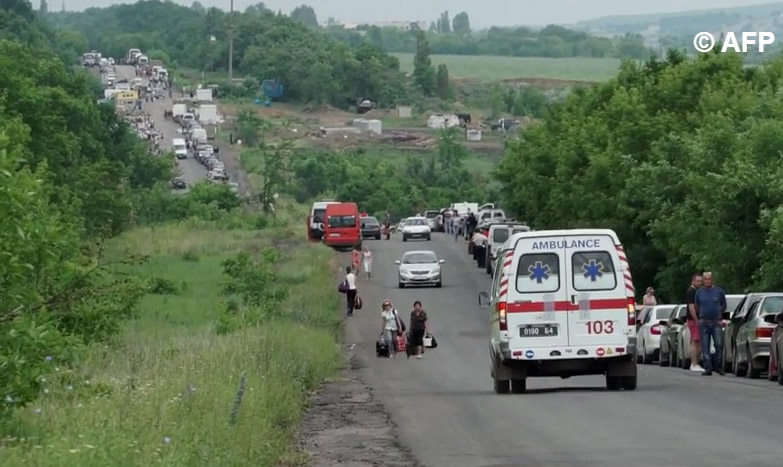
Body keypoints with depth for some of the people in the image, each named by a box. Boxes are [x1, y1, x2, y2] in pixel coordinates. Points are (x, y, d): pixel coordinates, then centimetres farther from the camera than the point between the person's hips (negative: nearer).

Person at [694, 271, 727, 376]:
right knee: (705, 347, 0)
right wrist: (700, 318, 13)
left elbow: (724, 306, 12)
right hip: (703, 323, 2)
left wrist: (720, 317, 9)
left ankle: (719, 367, 4)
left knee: (719, 345, -9)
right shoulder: (699, 292, 10)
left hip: (716, 322, -2)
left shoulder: (719, 291, 5)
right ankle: (708, 368, 2)